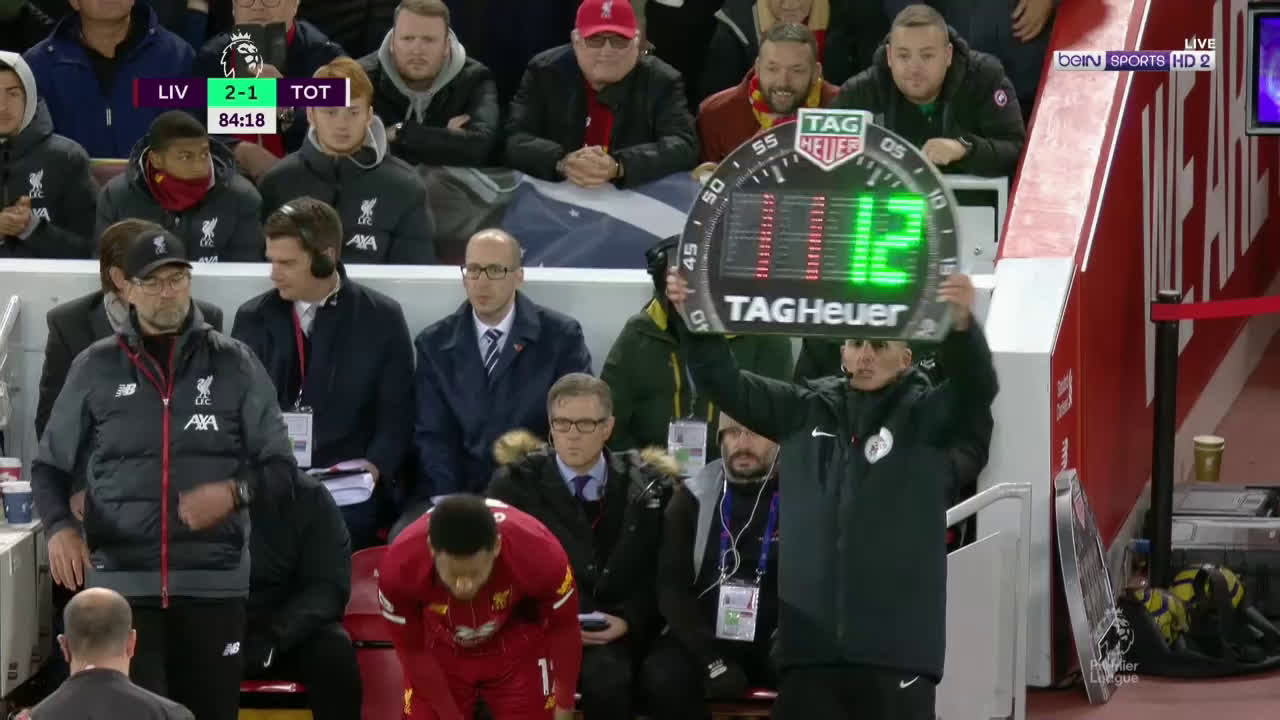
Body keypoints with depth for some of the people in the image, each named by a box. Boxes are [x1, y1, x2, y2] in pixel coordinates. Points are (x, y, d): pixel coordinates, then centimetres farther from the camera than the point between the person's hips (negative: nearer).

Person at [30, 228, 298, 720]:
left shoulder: (234, 364, 5)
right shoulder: (96, 368, 6)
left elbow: (280, 467, 6)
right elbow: (50, 466, 12)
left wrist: (235, 492, -15)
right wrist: (59, 527, -7)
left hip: (213, 583, 1)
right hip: (121, 581, -1)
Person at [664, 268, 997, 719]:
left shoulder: (923, 415, 2)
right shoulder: (807, 411, 13)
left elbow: (975, 388, -15)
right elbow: (726, 383, 10)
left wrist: (962, 325, -36)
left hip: (896, 640, -3)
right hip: (811, 637, 4)